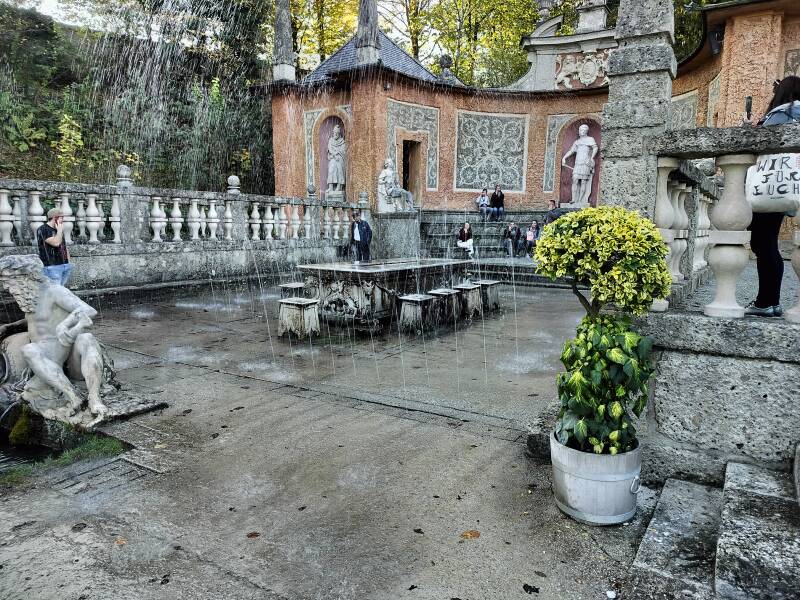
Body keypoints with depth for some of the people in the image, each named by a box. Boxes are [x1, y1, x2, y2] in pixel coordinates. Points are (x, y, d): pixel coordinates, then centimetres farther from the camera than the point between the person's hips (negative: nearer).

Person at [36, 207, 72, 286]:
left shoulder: (58, 230, 19)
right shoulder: (43, 229, -6)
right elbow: (56, 243, -21)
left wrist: (69, 263, 15)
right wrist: (60, 230, -8)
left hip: (65, 266, 8)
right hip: (52, 267, -8)